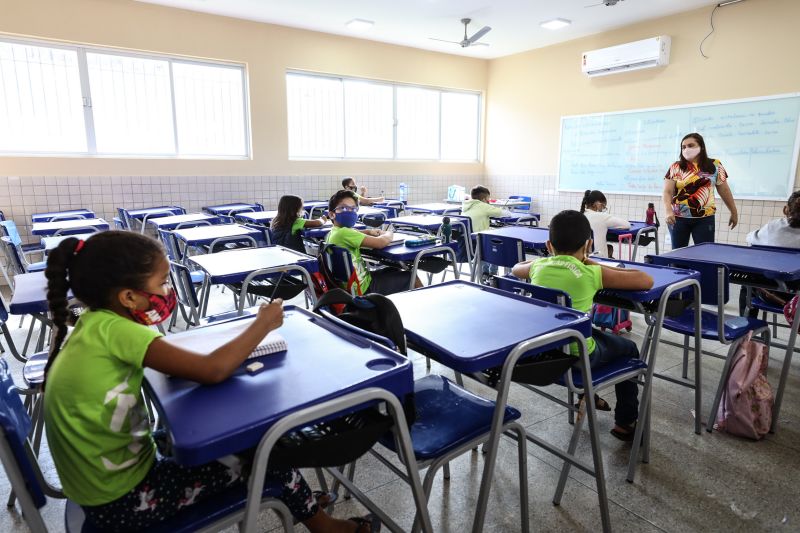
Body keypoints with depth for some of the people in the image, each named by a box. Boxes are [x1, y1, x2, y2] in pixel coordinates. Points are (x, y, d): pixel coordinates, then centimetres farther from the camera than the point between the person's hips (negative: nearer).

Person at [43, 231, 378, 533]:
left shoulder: (95, 323, -2)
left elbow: (181, 366, 4)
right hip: (122, 502, -7)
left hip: (104, 487, 7)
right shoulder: (112, 329, -28)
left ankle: (300, 503, 31)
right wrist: (263, 324, -18)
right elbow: (212, 371, -31)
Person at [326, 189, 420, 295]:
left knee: (393, 271, 28)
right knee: (412, 278, 4)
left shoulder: (333, 233, 5)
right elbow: (380, 243, -28)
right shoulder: (343, 233, -24)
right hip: (364, 288, -10)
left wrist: (369, 232, 7)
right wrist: (389, 234, -4)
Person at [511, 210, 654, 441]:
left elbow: (516, 268, 21)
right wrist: (598, 267, -1)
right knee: (628, 348, 25)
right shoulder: (591, 273, -15)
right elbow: (647, 281, -10)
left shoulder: (539, 266, -3)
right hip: (577, 356, -5)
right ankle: (625, 422, 32)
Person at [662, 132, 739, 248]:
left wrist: (734, 213, 15)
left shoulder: (714, 166, 5)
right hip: (678, 218, 0)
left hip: (704, 218, 0)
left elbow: (724, 190, 11)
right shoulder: (675, 168, 2)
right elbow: (667, 192, -4)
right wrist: (668, 211, -21)